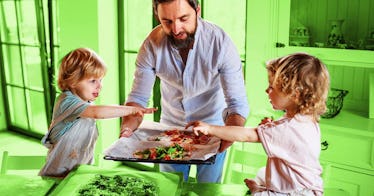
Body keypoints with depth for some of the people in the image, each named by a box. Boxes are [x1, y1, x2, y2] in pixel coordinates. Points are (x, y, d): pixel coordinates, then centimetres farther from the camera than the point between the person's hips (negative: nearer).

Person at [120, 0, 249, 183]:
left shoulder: (220, 42, -27)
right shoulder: (152, 44, -20)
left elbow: (238, 104, -26)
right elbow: (138, 97, -13)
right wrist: (127, 129, -33)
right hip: (171, 126, 2)